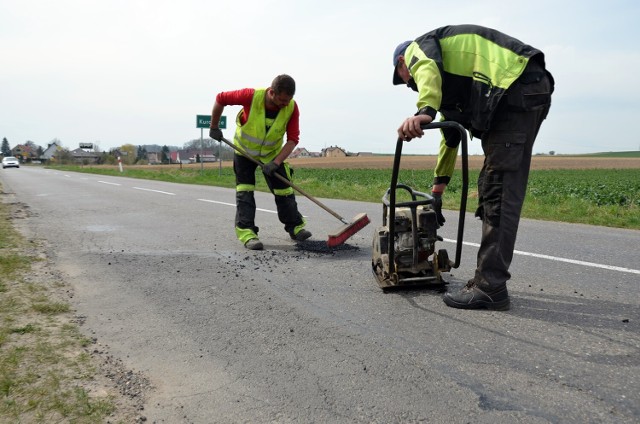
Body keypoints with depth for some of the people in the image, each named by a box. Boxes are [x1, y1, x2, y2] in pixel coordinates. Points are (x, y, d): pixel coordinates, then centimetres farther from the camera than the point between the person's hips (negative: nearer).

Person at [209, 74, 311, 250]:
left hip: (272, 153, 2)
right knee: (244, 190, -10)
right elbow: (220, 99, -18)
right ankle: (246, 232, -8)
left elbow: (293, 139, -23)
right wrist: (214, 128, -9)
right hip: (244, 149, -1)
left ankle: (296, 226, 18)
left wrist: (276, 162, -33)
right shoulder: (252, 96, -32)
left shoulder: (292, 107, -24)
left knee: (284, 190, 2)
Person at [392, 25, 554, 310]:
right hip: (532, 91, 10)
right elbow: (451, 133, 38)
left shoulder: (417, 47, 11)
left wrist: (424, 111, -37)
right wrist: (437, 189, 41)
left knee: (498, 193, -11)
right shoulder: (448, 73, 36)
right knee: (494, 190, 11)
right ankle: (490, 278, 17)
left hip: (516, 90, -10)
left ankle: (491, 288, -8)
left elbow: (428, 69, -17)